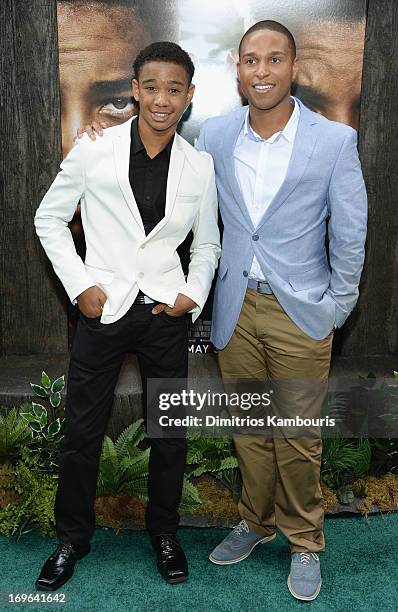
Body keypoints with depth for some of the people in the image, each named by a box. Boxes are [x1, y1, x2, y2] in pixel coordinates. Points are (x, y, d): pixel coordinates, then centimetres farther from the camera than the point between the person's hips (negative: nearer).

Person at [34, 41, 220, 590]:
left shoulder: (200, 166, 1)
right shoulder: (93, 151, -4)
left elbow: (207, 244, 12)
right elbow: (49, 219, 4)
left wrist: (193, 294, -4)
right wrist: (79, 285, -6)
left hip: (166, 313, 2)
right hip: (103, 308, -1)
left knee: (170, 431, 13)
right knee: (82, 432, 9)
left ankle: (164, 532, 37)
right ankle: (72, 537, 34)